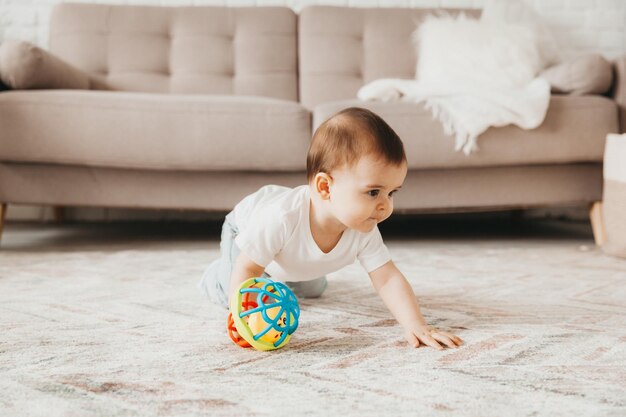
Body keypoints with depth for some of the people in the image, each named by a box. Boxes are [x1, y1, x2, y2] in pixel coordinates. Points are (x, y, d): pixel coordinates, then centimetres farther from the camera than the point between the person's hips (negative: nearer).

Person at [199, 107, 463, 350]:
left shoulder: (365, 232, -37)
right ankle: (217, 272, 19)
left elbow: (388, 279, -36)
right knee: (231, 295, -16)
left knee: (312, 290, 22)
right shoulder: (280, 218, -52)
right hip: (246, 226, -4)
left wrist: (416, 326, -50)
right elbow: (246, 270, -44)